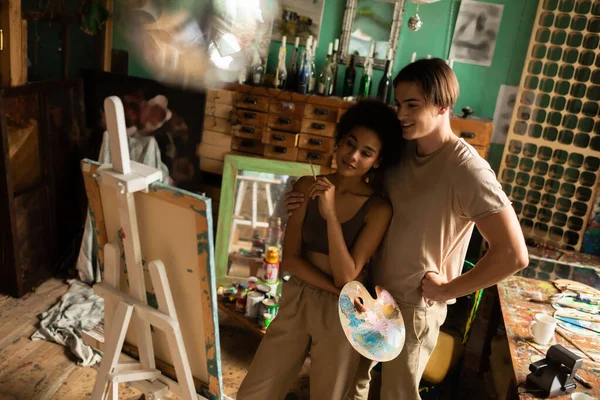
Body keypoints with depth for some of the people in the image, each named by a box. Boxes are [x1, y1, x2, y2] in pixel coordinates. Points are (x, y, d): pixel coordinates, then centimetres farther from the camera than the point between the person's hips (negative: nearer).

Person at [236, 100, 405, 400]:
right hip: (297, 300, 3)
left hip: (341, 311, -3)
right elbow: (290, 259, -6)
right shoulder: (308, 187, -6)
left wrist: (330, 213, -27)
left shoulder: (378, 209, -14)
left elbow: (346, 277, -19)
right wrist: (337, 289, -17)